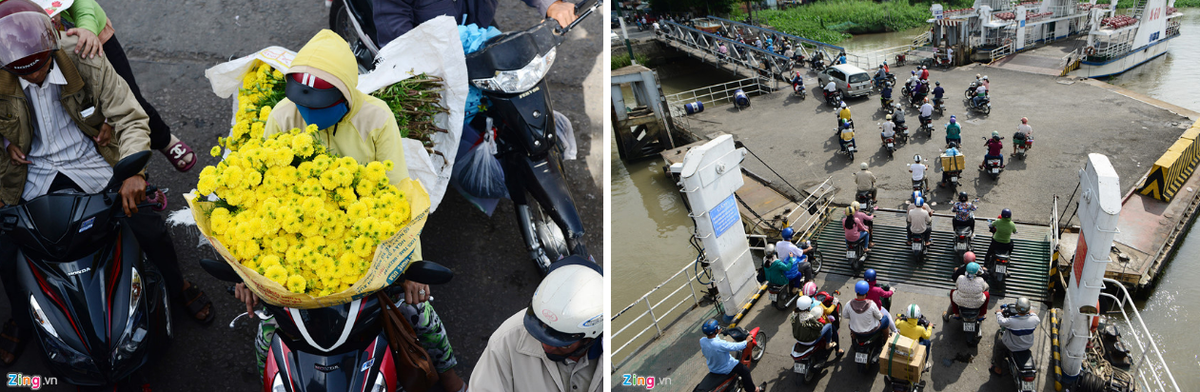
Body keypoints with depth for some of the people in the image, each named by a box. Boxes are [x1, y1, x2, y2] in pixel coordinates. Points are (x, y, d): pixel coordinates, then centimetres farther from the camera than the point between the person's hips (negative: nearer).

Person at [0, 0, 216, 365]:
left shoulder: (83, 60, -18)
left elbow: (130, 117, -18)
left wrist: (133, 171, -33)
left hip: (90, 163, -1)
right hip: (34, 175, 2)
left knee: (151, 229, -15)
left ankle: (178, 288, 18)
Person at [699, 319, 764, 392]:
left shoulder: (702, 341, -18)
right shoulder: (720, 344, -39)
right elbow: (736, 347, -26)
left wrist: (717, 333, 24)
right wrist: (747, 341, -10)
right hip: (725, 369, -7)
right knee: (745, 370, 12)